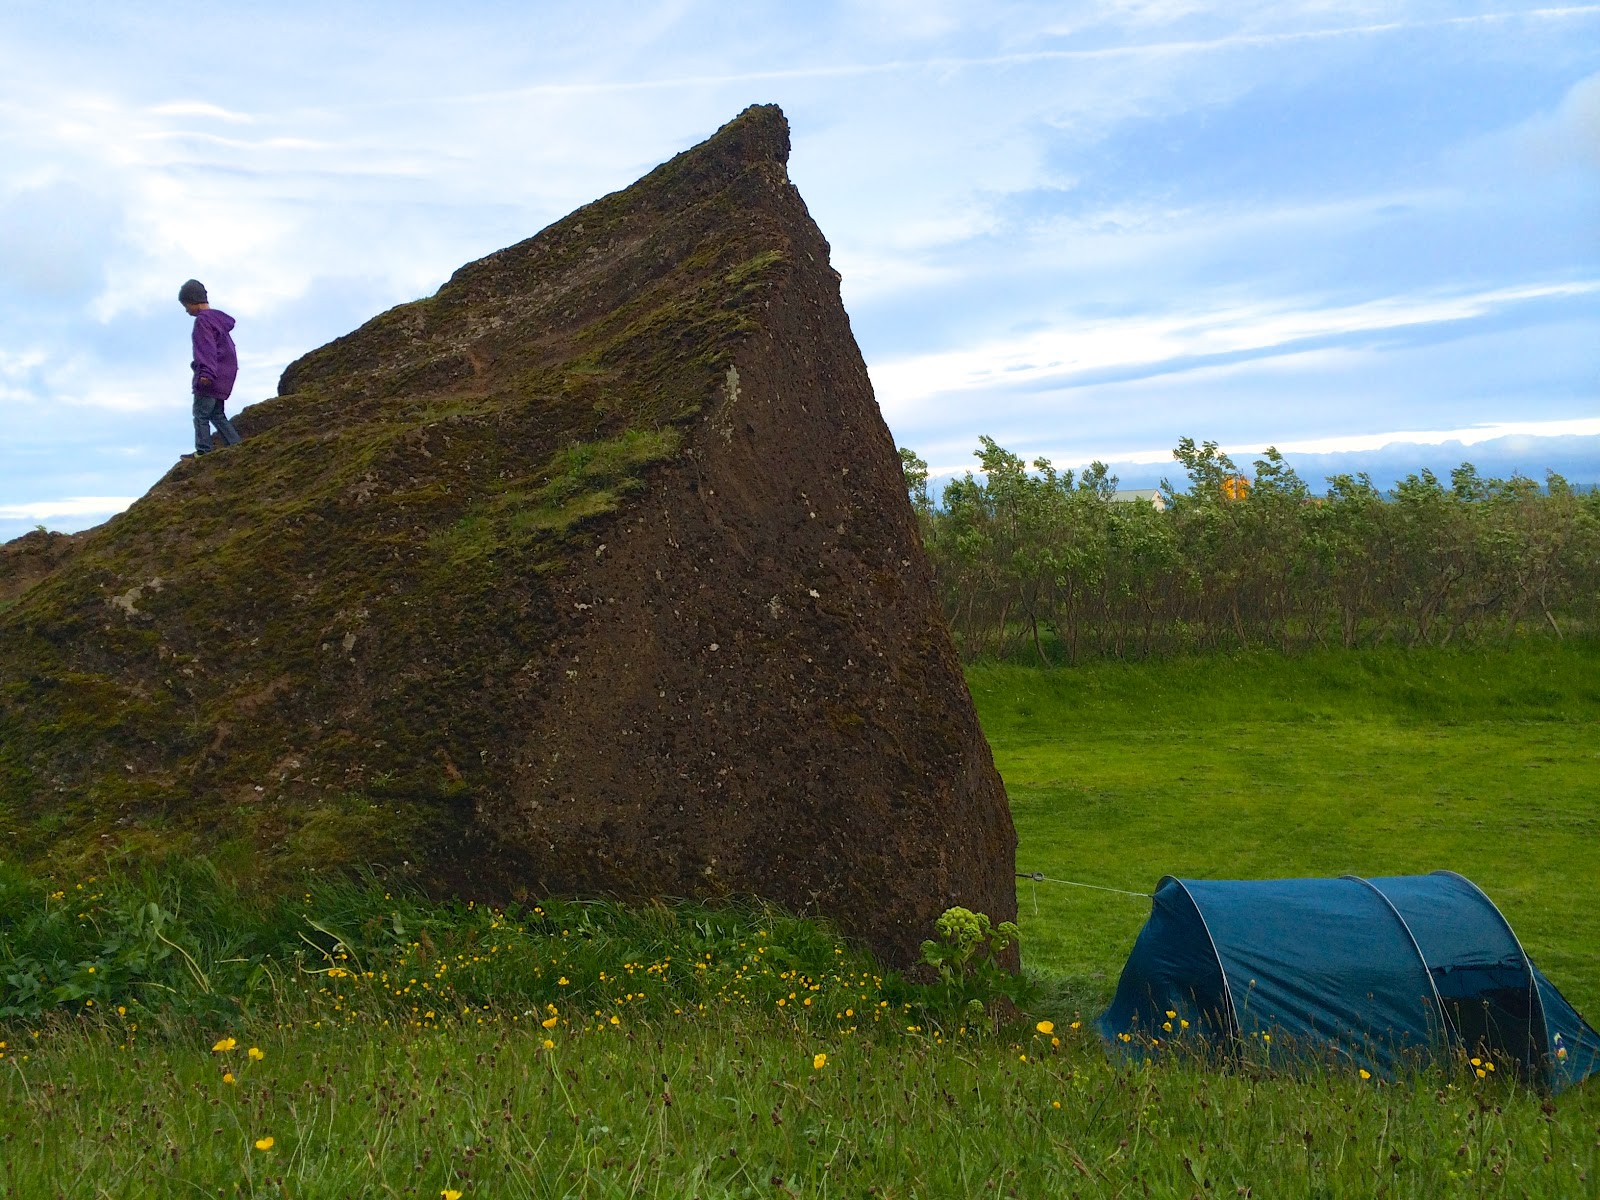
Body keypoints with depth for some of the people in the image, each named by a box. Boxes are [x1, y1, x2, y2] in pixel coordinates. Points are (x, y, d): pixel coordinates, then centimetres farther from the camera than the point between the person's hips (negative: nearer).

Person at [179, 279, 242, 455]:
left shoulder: (203, 320, -10)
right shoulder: (218, 318, 19)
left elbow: (207, 348, -21)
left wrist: (206, 373, -29)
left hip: (210, 377, -10)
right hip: (223, 376, 10)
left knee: (201, 414, -9)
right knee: (217, 415, 13)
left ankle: (203, 451, -12)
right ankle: (235, 446, 8)